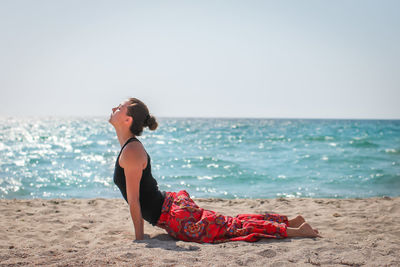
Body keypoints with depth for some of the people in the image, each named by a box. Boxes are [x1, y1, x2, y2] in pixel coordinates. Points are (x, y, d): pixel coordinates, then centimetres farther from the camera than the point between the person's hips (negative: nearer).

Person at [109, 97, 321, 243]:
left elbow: (134, 200, -19)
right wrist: (139, 230, 24)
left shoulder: (131, 152, -19)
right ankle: (292, 221, 22)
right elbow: (136, 199, 21)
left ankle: (296, 230, -4)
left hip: (175, 216, -9)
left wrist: (139, 237, -14)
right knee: (227, 223, 16)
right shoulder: (130, 146, 13)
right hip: (173, 204, 9)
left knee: (229, 228, -7)